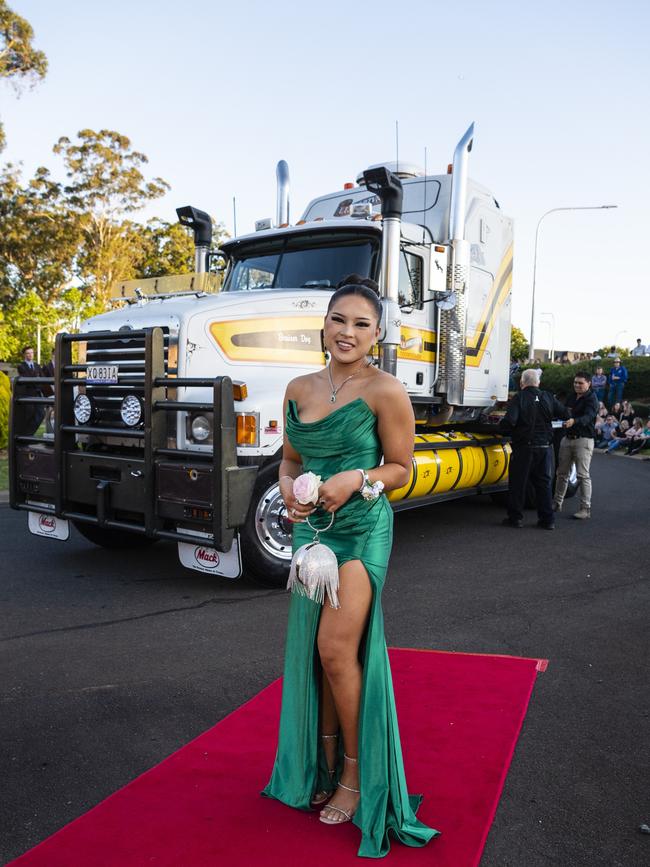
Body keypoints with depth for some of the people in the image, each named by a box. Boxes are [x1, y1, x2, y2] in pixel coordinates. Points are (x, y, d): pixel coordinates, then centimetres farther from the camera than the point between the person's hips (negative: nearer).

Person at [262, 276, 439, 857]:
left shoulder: (384, 391, -9)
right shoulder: (299, 389, 8)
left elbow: (401, 470, -3)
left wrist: (357, 478, -20)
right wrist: (288, 487, -4)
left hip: (362, 528, -6)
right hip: (311, 526, 6)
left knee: (337, 649, -11)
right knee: (312, 650, 11)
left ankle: (358, 776, 12)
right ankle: (322, 764, 30)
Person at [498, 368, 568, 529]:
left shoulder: (519, 398, -11)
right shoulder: (548, 398, 2)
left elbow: (509, 421, -22)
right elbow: (565, 415, 4)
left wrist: (501, 426, -2)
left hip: (524, 448, -4)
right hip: (545, 447, 4)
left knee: (517, 482, 7)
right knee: (544, 482, 12)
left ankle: (515, 517, 12)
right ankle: (547, 519, 14)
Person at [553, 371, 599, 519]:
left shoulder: (591, 399, -8)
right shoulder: (571, 397, 15)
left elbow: (587, 417, -25)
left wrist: (574, 421, -44)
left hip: (583, 440, -7)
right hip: (567, 438, 7)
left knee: (583, 475, -7)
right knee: (562, 473, 11)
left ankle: (585, 508, -2)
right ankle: (557, 503, 21)